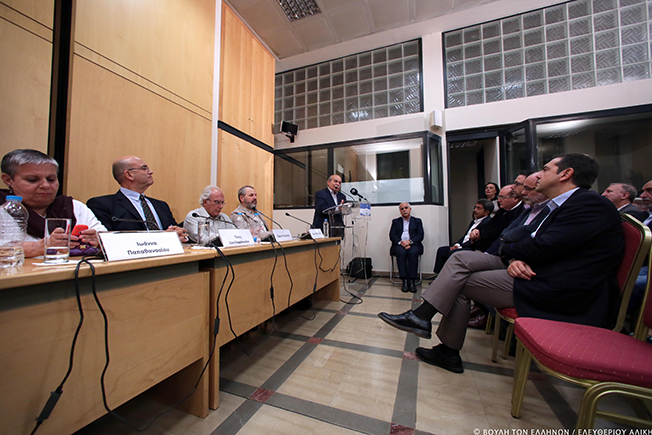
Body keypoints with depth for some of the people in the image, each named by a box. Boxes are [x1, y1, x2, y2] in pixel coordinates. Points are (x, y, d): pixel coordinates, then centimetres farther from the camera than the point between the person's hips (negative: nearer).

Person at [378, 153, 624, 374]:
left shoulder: (589, 203, -11)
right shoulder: (560, 207, 19)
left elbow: (542, 247, -21)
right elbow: (529, 243, 9)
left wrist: (507, 250, -1)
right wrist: (516, 258, -14)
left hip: (557, 291, -9)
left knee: (460, 282, -14)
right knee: (461, 258, -5)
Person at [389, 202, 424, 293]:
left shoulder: (417, 221, 20)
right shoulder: (395, 221, 22)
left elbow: (420, 235, 5)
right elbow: (392, 236, 8)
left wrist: (409, 242, -14)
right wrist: (400, 242, -13)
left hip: (413, 244, 0)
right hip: (399, 245, 1)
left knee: (412, 252, -34)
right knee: (401, 252, -33)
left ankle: (412, 281, -29)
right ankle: (405, 281, -30)